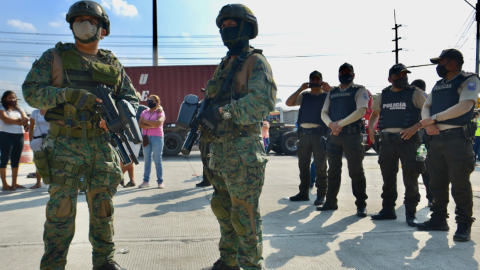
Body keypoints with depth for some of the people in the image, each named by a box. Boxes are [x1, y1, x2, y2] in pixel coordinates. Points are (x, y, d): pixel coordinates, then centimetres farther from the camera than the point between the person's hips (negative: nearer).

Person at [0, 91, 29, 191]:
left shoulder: (19, 109, 17)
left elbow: (26, 120, 3)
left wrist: (12, 121, -10)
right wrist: (19, 120, -3)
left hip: (19, 136, 5)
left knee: (16, 160, 6)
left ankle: (14, 183, 12)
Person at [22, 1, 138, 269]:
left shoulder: (113, 64, 12)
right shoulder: (56, 56, 5)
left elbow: (132, 99, 12)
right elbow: (31, 91, -4)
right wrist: (69, 95, -19)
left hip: (103, 144, 3)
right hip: (66, 144, -2)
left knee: (103, 206, 9)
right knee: (61, 209, -4)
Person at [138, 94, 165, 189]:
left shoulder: (160, 112, 3)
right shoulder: (144, 112, 15)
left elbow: (158, 122, -17)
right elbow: (139, 124, 1)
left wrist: (145, 121, -8)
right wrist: (150, 126, -13)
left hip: (157, 137, -4)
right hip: (146, 137, 4)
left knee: (157, 160, -3)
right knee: (147, 160, 4)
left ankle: (160, 182, 2)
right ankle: (146, 181, 9)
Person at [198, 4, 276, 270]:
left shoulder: (255, 62, -4)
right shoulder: (224, 66, 20)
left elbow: (263, 100, -21)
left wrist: (225, 112, -29)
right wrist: (200, 114, 3)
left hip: (243, 150, -8)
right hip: (219, 150, 9)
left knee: (244, 214, -4)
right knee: (223, 209, 16)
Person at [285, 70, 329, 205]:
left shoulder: (327, 95, 11)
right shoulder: (304, 95, 20)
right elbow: (289, 103, 8)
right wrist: (300, 89, 2)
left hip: (319, 134, -4)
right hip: (304, 133, 4)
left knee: (320, 166, -3)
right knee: (303, 165, 8)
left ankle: (321, 195, 2)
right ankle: (304, 193, 17)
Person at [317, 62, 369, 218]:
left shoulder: (359, 91, 4)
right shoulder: (332, 92, 19)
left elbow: (361, 111, -11)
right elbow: (324, 112, 12)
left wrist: (341, 123, -18)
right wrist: (331, 124, -10)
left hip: (352, 134, -5)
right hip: (334, 135, 5)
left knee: (356, 170, -3)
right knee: (333, 169, 9)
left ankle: (361, 205, 5)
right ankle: (331, 202, 19)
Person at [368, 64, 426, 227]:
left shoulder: (415, 93, 1)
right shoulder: (383, 95, 14)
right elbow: (375, 113, 27)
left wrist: (415, 127, -18)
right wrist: (371, 127, 9)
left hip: (408, 139, -4)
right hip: (387, 140, 4)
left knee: (410, 177, -2)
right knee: (388, 177, 9)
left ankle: (410, 213, 8)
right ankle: (388, 209, 21)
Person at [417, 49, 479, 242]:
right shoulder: (438, 85, 21)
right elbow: (426, 107, 14)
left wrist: (434, 118, -16)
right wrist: (428, 123, -8)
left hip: (457, 138, -7)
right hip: (436, 138, 7)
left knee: (460, 183, -4)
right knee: (437, 183, 9)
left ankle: (464, 224, 5)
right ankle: (439, 219, 20)